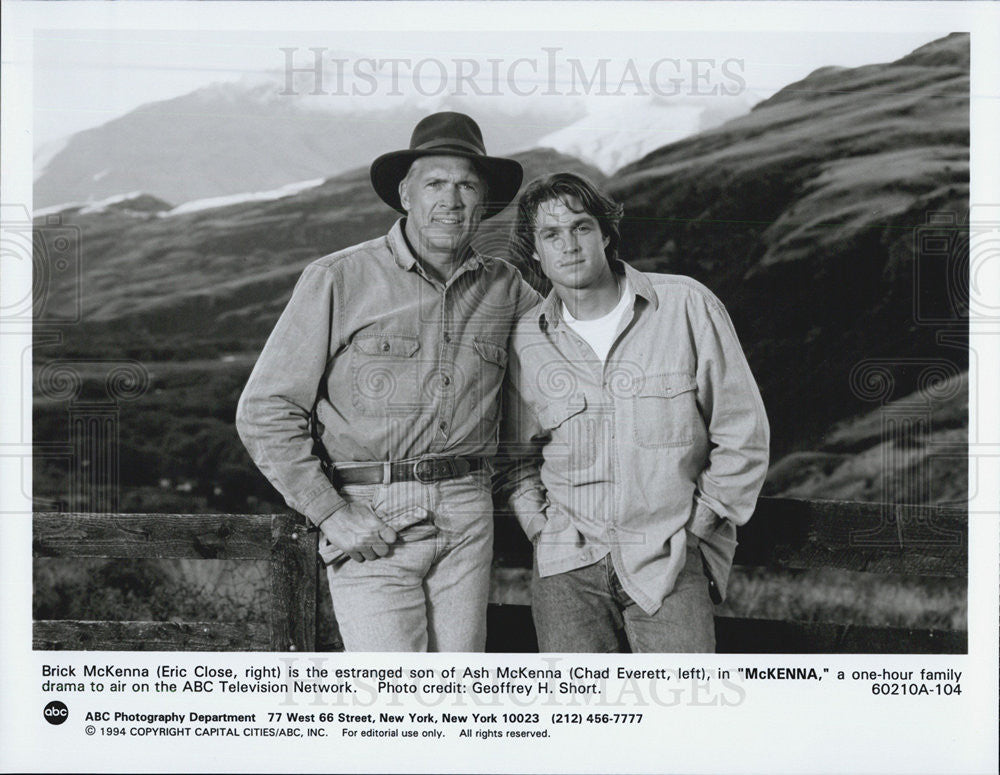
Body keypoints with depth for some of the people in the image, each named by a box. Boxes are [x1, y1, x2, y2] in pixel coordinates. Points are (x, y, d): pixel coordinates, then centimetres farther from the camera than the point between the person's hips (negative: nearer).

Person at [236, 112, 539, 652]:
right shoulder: (338, 280, -3)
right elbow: (265, 411, -3)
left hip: (467, 522, 4)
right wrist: (330, 512, -10)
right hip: (369, 525, -4)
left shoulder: (504, 288, 8)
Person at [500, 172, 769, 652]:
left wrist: (693, 528, -1)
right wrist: (541, 530, 5)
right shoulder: (526, 339, 5)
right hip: (567, 563, 2)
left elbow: (742, 436, 2)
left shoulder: (686, 307, -2)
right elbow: (516, 455, 18)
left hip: (670, 562, -2)